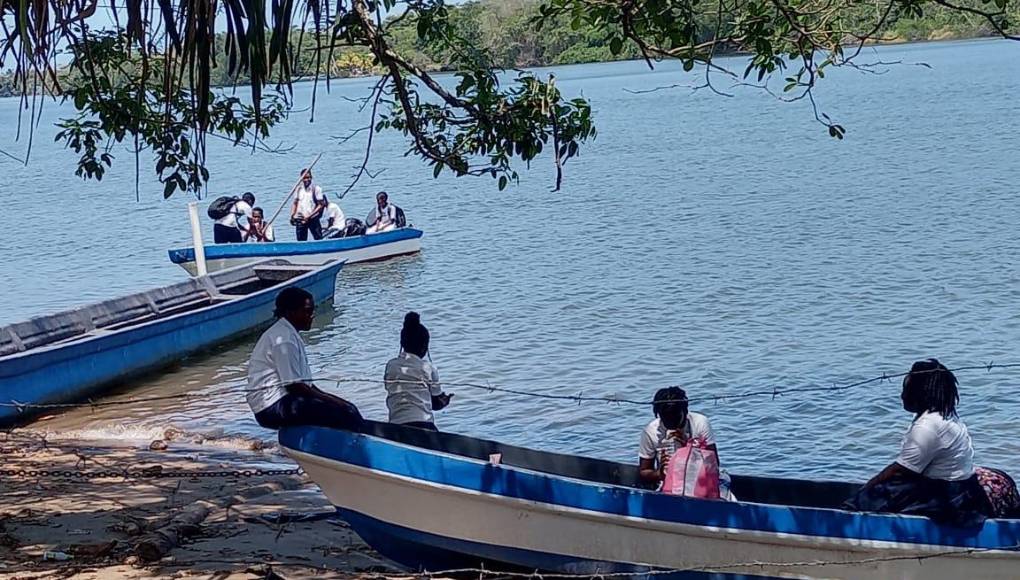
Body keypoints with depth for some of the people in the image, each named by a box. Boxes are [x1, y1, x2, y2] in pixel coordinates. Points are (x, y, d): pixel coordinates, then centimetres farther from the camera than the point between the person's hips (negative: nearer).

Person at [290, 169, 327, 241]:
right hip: (300, 219, 4)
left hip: (312, 219, -4)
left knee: (318, 238, -8)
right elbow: (295, 203, 14)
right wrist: (292, 215, -2)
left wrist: (309, 216, -15)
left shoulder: (316, 189, -4)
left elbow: (320, 205, -7)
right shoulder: (299, 189, 10)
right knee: (301, 241, 5)